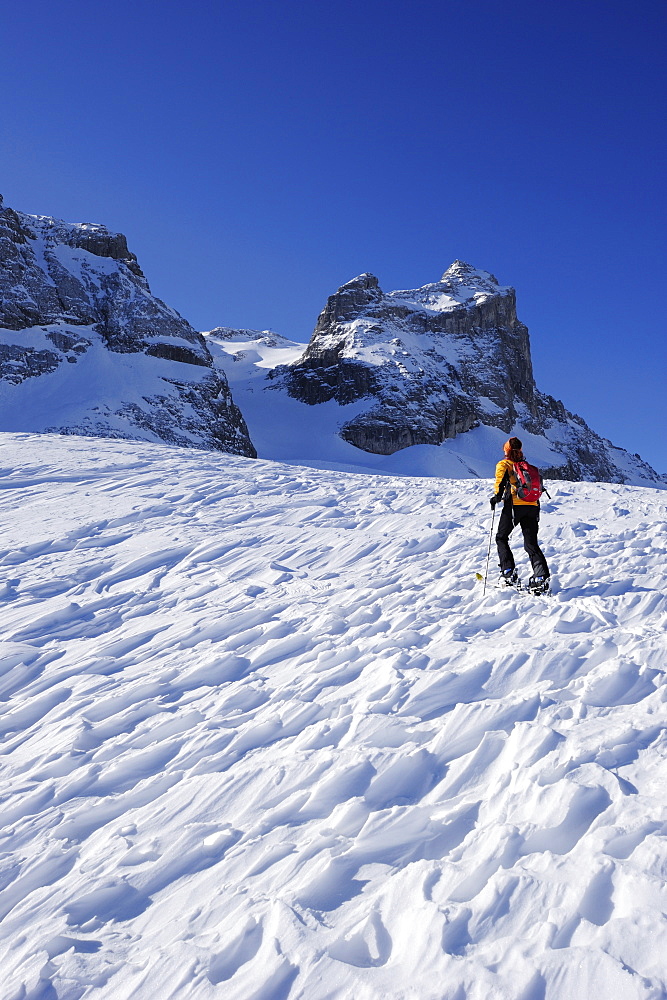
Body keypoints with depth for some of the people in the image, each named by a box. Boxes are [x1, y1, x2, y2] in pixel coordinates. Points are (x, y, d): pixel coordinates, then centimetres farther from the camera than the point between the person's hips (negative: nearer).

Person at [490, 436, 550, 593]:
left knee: (501, 538, 14)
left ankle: (509, 573, 3)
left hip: (513, 505, -4)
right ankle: (541, 577, -11)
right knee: (531, 544, 5)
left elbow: (502, 479, -13)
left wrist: (497, 496, -10)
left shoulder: (504, 464, 8)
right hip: (532, 507, 4)